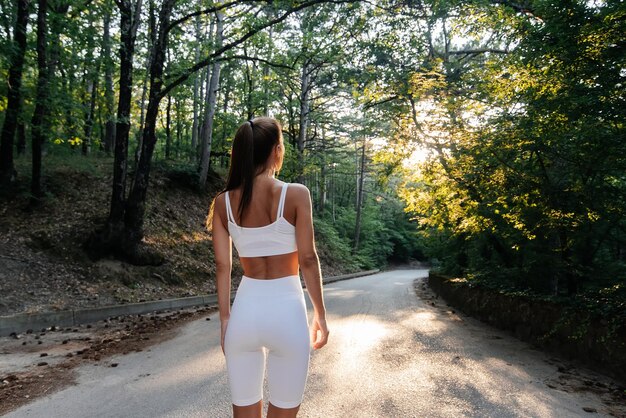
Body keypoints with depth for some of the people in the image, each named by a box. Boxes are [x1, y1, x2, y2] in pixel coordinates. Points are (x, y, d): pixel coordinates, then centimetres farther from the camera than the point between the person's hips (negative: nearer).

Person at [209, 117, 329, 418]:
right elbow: (308, 259, -9)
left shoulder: (223, 202, -1)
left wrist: (225, 319, 12)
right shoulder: (296, 194, -10)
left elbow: (223, 266, 2)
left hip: (245, 311, 3)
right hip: (287, 312, -3)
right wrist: (320, 314, 2)